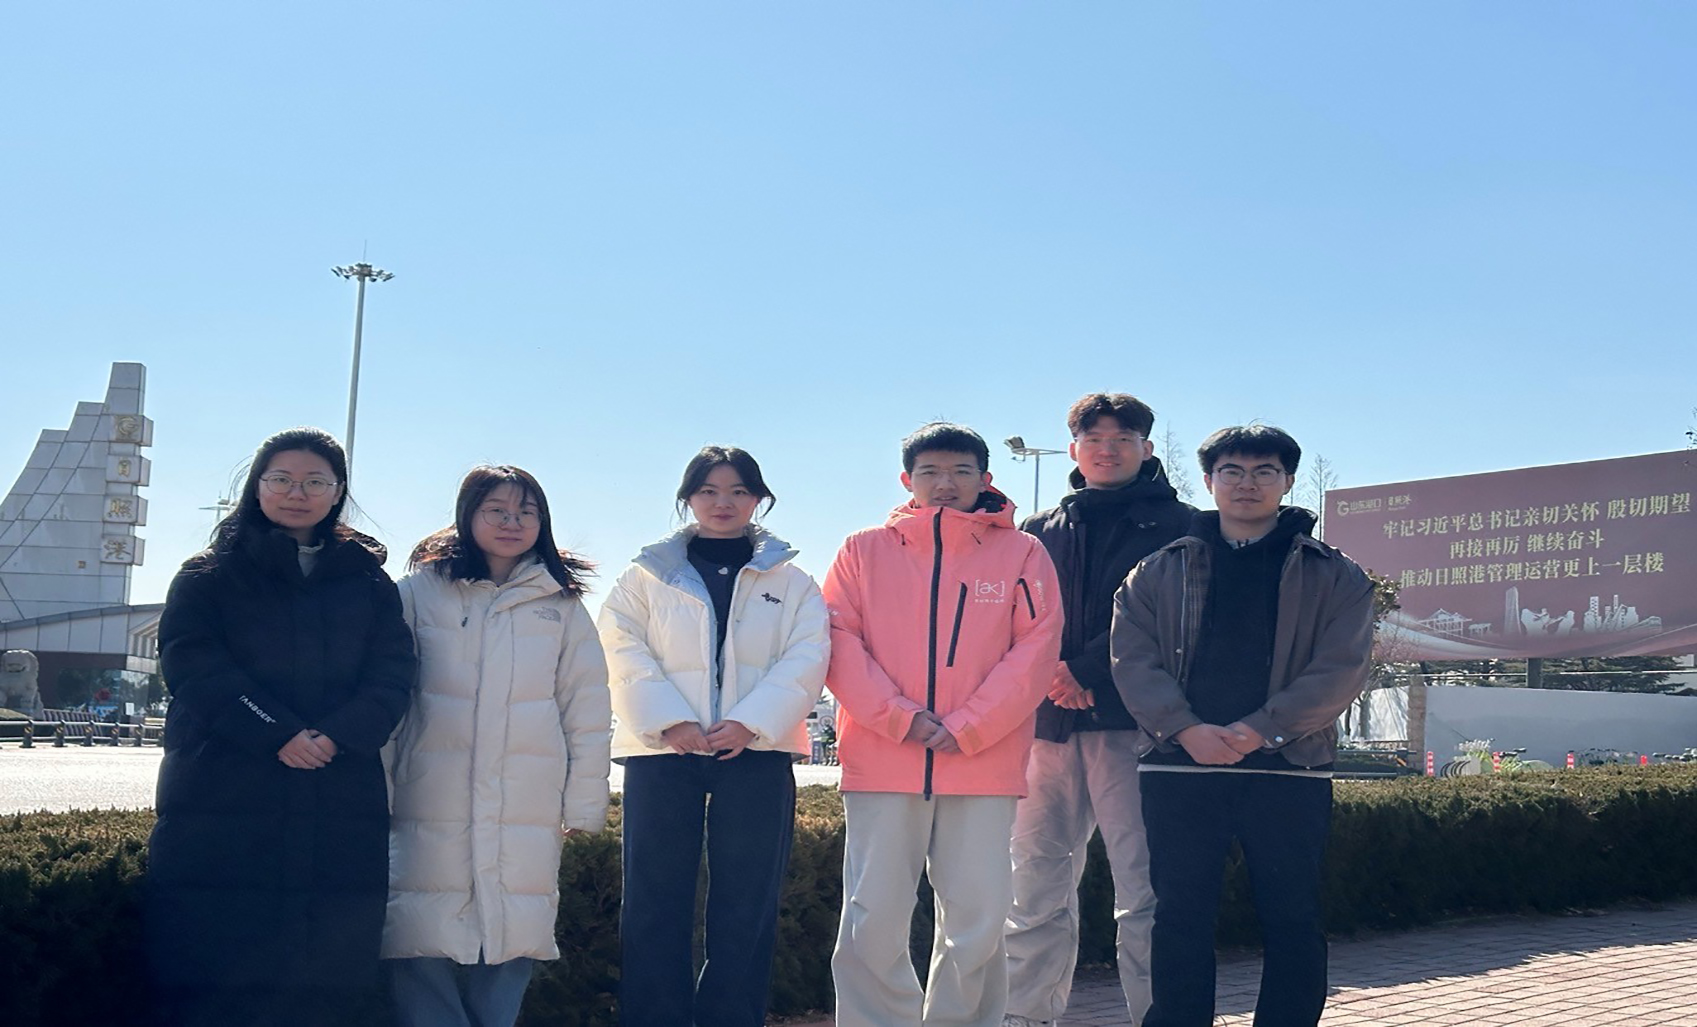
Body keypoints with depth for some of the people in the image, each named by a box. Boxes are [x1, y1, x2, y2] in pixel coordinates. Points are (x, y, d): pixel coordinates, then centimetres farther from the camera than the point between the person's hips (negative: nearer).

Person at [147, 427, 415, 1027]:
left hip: (341, 810, 2)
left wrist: (335, 736, -15)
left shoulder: (369, 583, 15)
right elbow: (192, 663, -5)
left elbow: (391, 678, 4)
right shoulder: (208, 577, 10)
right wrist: (278, 734, -17)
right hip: (221, 801, -1)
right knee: (210, 977, -1)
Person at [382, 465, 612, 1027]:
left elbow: (588, 708, 11)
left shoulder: (561, 604, 11)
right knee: (421, 945, -7)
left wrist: (583, 805, 7)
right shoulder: (420, 591, 7)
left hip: (526, 821, 1)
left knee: (507, 943, -2)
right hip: (430, 810, -1)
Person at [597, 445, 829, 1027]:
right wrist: (671, 721, -14)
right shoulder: (648, 575, 12)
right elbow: (626, 651, 0)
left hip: (756, 752, 0)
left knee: (747, 905, 2)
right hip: (663, 753, 0)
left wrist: (750, 722, -14)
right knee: (655, 902, 1)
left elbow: (805, 660, 0)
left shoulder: (791, 581, 12)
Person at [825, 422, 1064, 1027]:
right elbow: (839, 641, 2)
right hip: (881, 762, 0)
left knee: (978, 921, 4)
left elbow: (1037, 649, 0)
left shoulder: (1021, 554, 8)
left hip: (985, 766, 0)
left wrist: (967, 728, -9)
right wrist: (898, 717, -11)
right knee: (873, 921, 0)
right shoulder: (864, 551, 10)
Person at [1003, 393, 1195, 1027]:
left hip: (1134, 723, -4)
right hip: (1048, 725, 4)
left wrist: (1085, 669, -12)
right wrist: (1047, 672, -9)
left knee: (1144, 893, -6)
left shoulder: (1176, 525, 9)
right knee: (1036, 890, 5)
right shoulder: (1039, 533, 20)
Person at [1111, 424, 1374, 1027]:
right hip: (1179, 769, 1)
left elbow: (1340, 669, -2)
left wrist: (1259, 729, -14)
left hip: (1288, 769, 0)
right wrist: (1187, 729, -14)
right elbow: (1133, 659, 2)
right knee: (1180, 920, 4)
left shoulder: (1333, 576, 9)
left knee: (1293, 922, 4)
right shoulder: (1161, 570, 12)